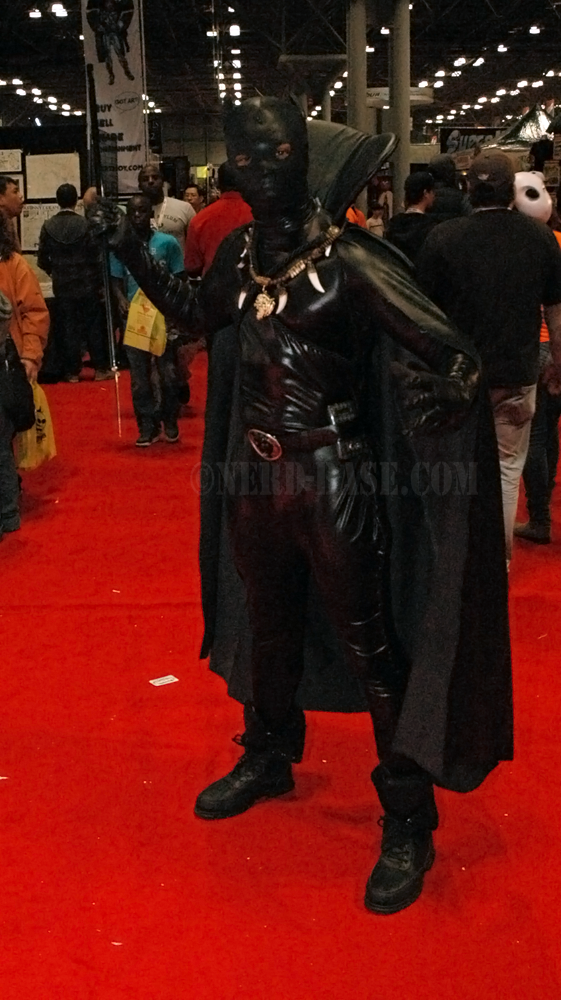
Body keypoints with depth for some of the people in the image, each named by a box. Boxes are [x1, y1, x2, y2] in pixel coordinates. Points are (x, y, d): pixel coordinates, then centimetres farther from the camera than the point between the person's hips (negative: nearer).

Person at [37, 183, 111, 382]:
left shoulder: (48, 226, -3)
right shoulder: (86, 224, -9)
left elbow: (42, 259, 0)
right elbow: (96, 256, -8)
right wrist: (99, 281, 4)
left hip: (62, 286, 2)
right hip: (87, 284, -2)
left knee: (68, 328, 6)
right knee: (93, 326, 6)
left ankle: (72, 371, 8)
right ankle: (100, 368, 9)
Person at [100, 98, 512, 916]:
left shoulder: (350, 259, -17)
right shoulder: (239, 252, 1)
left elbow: (447, 347, -21)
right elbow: (199, 313, 22)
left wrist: (451, 389, -41)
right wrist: (138, 261, 11)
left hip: (335, 483, -6)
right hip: (255, 478, 6)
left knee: (371, 647, 2)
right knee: (269, 627, 23)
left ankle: (409, 821, 19)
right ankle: (268, 758, 46)